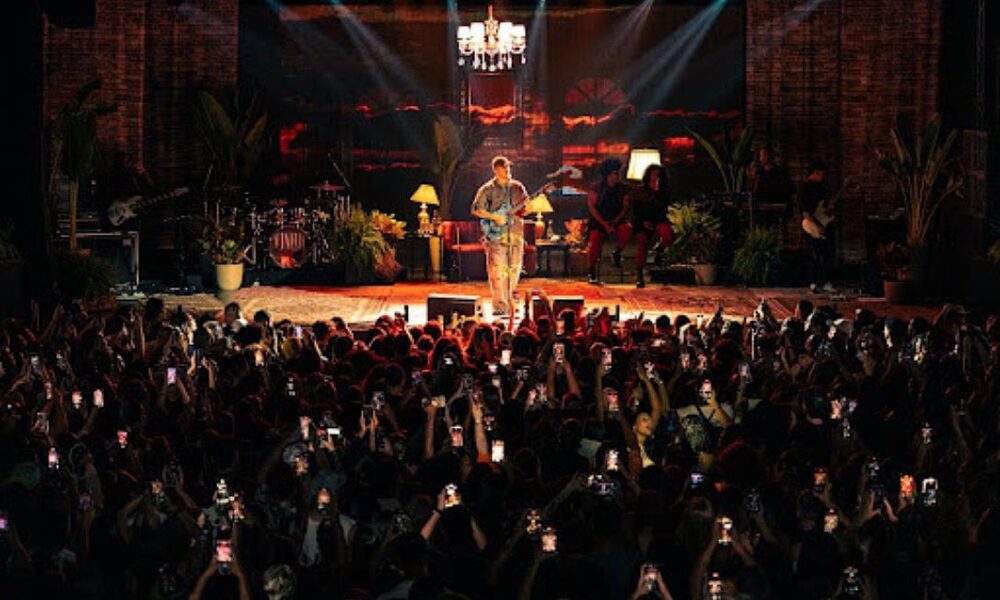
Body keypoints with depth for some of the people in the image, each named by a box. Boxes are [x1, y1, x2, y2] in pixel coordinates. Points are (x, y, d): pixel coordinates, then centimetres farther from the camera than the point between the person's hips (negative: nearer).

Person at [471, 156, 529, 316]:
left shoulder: (517, 187, 13)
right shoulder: (487, 189, 1)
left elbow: (525, 207, 17)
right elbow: (476, 209, -2)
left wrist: (523, 211, -7)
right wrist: (494, 217, -13)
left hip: (516, 232, 4)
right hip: (496, 234, -4)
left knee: (514, 269, 5)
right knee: (497, 270, -10)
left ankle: (510, 303, 18)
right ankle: (500, 305, -11)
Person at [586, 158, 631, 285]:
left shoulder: (622, 188, 3)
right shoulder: (597, 187, -4)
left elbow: (625, 207, 0)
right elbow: (591, 207, -8)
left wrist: (614, 222, -15)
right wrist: (604, 224, -17)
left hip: (616, 220, 2)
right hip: (599, 221, -2)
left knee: (626, 229, -29)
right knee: (595, 238, -24)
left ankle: (617, 253, -3)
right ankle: (591, 273, -15)